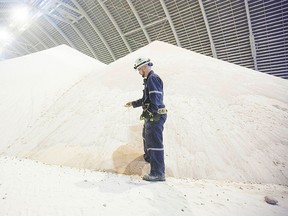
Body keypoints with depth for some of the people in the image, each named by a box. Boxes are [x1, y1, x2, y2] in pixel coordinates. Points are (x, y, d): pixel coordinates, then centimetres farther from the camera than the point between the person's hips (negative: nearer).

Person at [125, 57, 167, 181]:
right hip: (151, 116, 11)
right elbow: (146, 99, 27)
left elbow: (155, 98, -24)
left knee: (154, 142, -11)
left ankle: (158, 173, -6)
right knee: (146, 136, 28)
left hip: (155, 116, -11)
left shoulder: (152, 78, -13)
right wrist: (133, 104, 32)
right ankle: (149, 157, 50)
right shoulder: (149, 79, 20)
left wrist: (150, 113, -27)